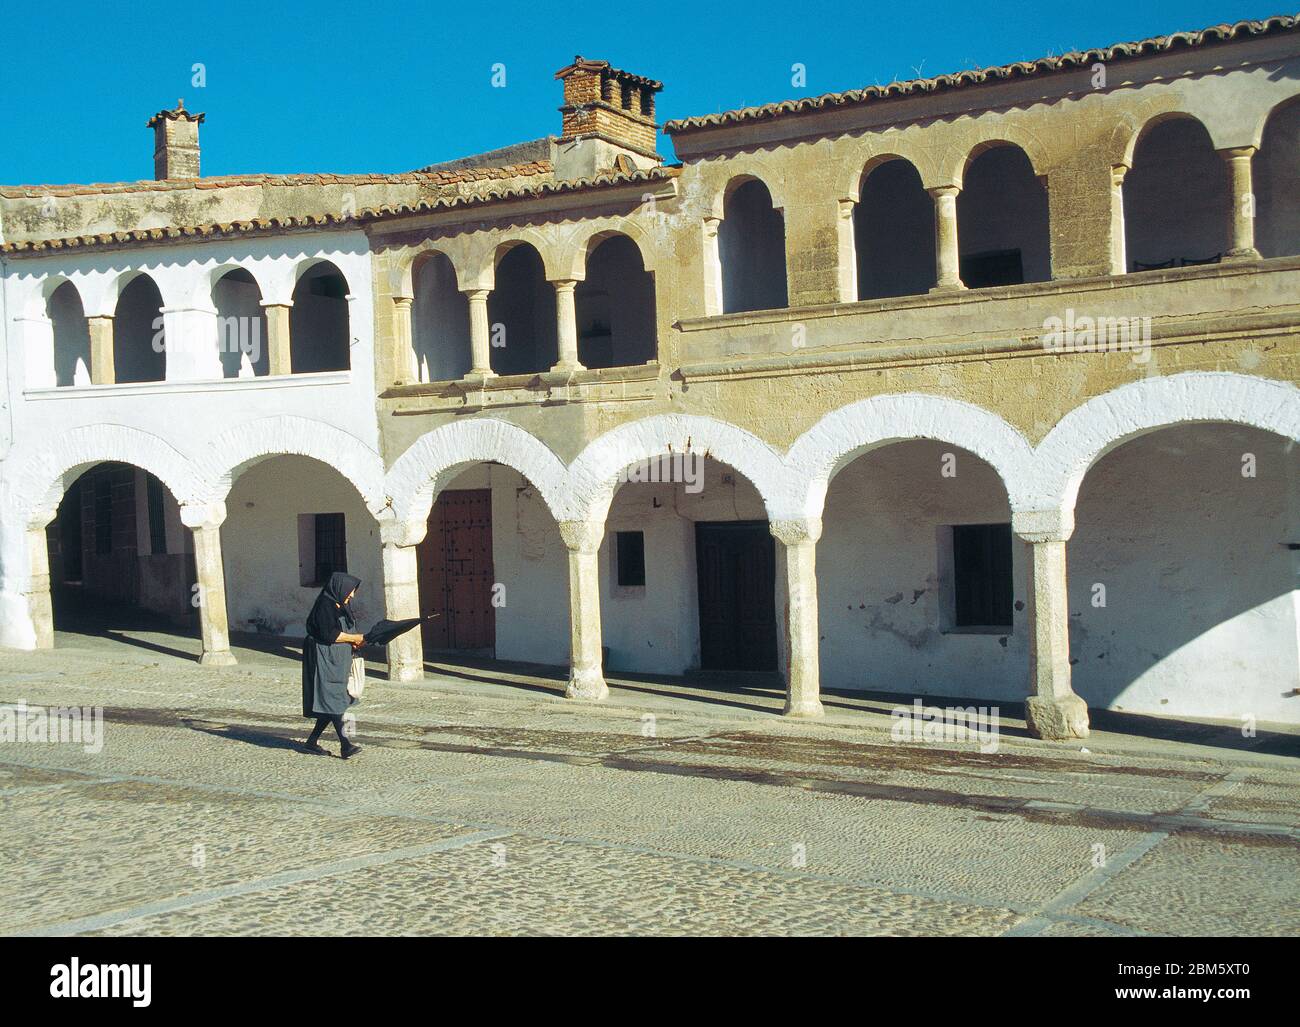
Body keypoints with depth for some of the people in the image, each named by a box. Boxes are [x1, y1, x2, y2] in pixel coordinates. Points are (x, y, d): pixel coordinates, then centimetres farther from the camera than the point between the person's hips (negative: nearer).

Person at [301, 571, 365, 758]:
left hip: (337, 661, 10)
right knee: (333, 700, -12)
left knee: (333, 704, 9)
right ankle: (345, 744, -17)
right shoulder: (325, 606, -14)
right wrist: (354, 638, -11)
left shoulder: (339, 607, 16)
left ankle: (312, 742, 16)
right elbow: (329, 634, -21)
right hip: (324, 659, -10)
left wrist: (352, 642, 2)